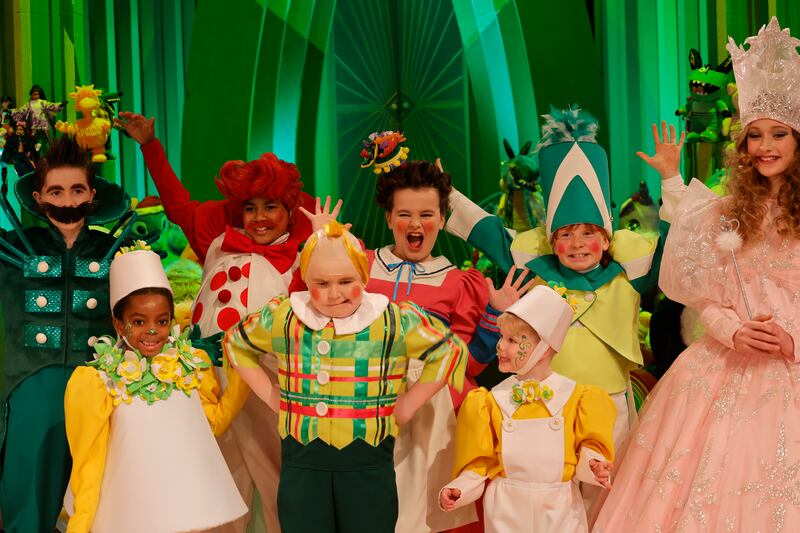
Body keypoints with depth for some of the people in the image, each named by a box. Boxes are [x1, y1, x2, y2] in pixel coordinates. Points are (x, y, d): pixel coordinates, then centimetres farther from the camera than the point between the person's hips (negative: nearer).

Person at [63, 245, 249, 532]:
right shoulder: (101, 381, -6)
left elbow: (215, 422, 12)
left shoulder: (192, 365, 3)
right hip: (132, 509, -2)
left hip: (190, 501, 3)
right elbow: (90, 459, -2)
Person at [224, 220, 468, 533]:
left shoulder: (394, 320, -7)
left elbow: (450, 351, 1)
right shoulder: (283, 318, 0)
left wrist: (406, 407, -3)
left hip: (369, 460, -2)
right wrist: (272, 397, 8)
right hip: (301, 459, 2)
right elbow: (235, 342, 17)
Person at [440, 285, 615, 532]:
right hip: (507, 509, 1)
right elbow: (480, 462, 2)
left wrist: (593, 467, -20)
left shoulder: (574, 396, -3)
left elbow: (587, 449, 0)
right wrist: (460, 490, -11)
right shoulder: (493, 399, 1)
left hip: (559, 509, -1)